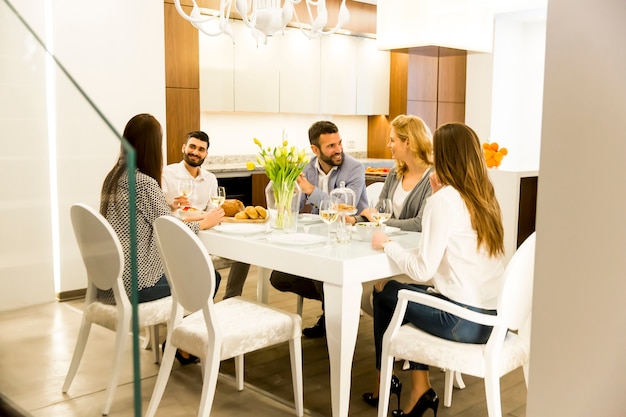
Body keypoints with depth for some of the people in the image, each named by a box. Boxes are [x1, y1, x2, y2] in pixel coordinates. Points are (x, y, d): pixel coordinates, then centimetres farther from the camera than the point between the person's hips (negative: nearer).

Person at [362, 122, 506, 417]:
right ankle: (420, 390, 24)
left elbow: (422, 269, -19)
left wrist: (387, 245, -4)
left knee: (383, 292, 16)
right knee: (408, 294, 27)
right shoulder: (485, 196, 7)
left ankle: (386, 381, 34)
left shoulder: (444, 200, -16)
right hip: (493, 315, 8)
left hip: (463, 320, -7)